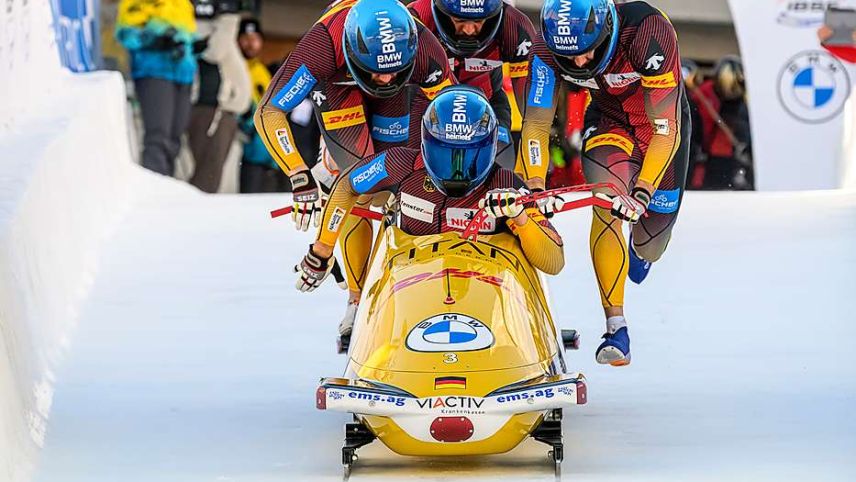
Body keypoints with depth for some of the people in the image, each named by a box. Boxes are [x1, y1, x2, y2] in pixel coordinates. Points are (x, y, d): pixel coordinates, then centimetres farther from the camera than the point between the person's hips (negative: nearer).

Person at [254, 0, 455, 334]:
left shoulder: (424, 48, -38)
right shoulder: (324, 45, -45)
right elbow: (268, 113, -40)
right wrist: (300, 178, -48)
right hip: (338, 83, -2)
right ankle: (359, 299, -9)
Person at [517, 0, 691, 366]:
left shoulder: (649, 33, -39)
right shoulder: (547, 50, -28)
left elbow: (666, 129, -36)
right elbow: (536, 124, -21)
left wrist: (643, 191, -44)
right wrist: (534, 186, -34)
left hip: (661, 119, -1)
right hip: (608, 121, 1)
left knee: (652, 236, 8)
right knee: (607, 207, -27)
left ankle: (642, 252, 49)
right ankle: (616, 326, -22)